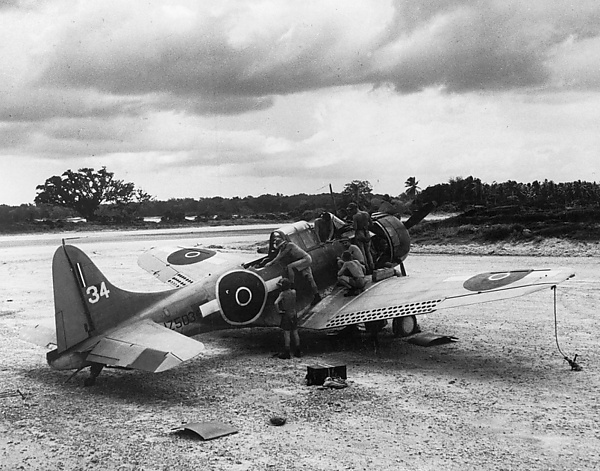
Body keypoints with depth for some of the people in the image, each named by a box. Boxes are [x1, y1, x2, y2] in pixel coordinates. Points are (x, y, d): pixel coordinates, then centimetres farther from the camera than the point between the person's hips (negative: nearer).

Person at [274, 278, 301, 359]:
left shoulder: (282, 294, -14)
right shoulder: (293, 292, 1)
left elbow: (276, 303, -26)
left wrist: (279, 310, -11)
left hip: (286, 315, -5)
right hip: (294, 314, 5)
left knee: (287, 334, -1)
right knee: (295, 333, 12)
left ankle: (286, 353, 2)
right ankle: (297, 352, 17)